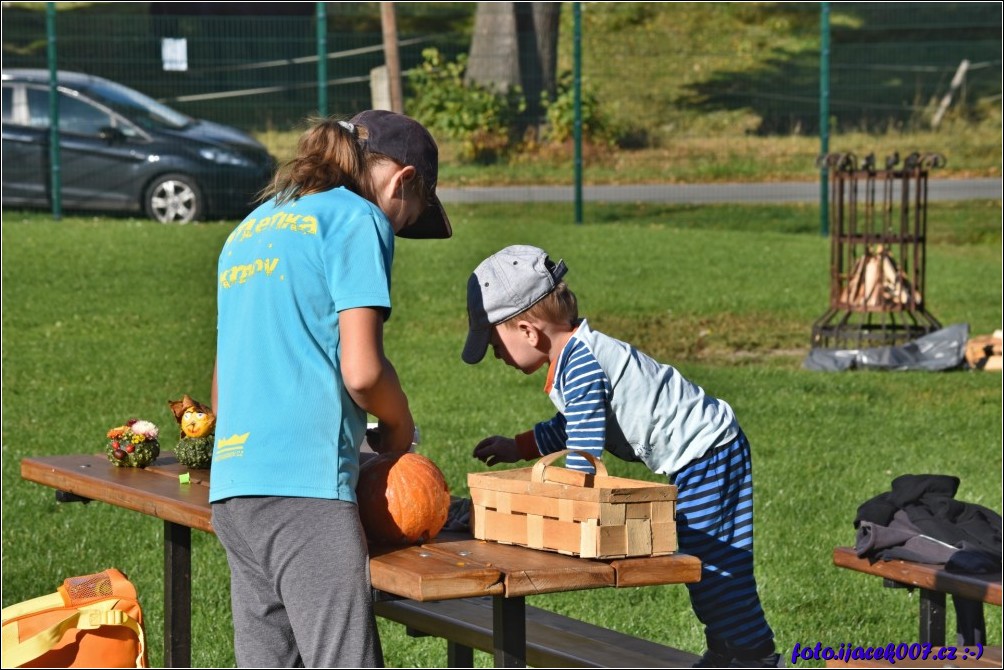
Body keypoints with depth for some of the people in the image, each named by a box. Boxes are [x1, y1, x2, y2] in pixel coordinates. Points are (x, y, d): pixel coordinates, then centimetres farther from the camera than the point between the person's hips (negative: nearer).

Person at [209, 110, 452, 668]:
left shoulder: (252, 228, 25)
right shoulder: (358, 219, 0)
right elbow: (362, 371, -10)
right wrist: (399, 424, 10)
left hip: (233, 481, 8)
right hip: (305, 485, -8)